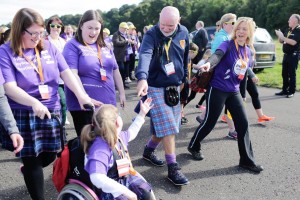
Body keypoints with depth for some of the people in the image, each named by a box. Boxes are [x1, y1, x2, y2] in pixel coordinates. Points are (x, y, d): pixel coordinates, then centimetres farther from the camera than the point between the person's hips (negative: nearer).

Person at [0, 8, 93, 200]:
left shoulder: (49, 47, 2)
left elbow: (66, 73, -2)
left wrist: (81, 95, -16)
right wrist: (34, 103, -33)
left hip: (52, 111, 4)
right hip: (23, 114, -4)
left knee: (50, 156, 14)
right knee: (32, 159, 5)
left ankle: (29, 171, 47)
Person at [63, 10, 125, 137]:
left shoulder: (104, 47, 14)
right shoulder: (73, 46, -6)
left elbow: (115, 71, 20)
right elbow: (72, 74, -18)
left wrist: (122, 93, 17)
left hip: (108, 102, 6)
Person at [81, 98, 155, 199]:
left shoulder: (118, 136, -1)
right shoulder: (100, 149, -33)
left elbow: (130, 133, 24)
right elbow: (97, 178, -45)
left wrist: (142, 113, 25)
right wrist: (125, 191, -41)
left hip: (124, 179, 9)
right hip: (108, 189, -9)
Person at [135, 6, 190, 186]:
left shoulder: (184, 33, 1)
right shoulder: (151, 35, -17)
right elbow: (145, 55, -37)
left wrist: (184, 79, 18)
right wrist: (142, 77, -54)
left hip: (175, 87, 6)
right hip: (156, 87, -6)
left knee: (166, 127, 13)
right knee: (167, 127, -10)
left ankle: (149, 151, 37)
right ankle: (173, 168, 3)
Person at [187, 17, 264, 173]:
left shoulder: (248, 51, 8)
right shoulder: (228, 44, -12)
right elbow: (217, 55, -33)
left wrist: (243, 94, 21)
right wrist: (209, 63, -55)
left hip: (234, 92, 6)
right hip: (218, 89, -6)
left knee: (243, 124, 3)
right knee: (209, 122, 3)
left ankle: (247, 160, 15)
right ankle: (193, 147, 29)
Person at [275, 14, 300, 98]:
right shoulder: (289, 31, 14)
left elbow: (293, 42, -24)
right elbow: (281, 41, 18)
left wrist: (283, 37, -21)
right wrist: (279, 36, -2)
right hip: (286, 55, 8)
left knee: (292, 74, -3)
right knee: (284, 74, 10)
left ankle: (291, 92, 3)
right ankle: (285, 90, 18)